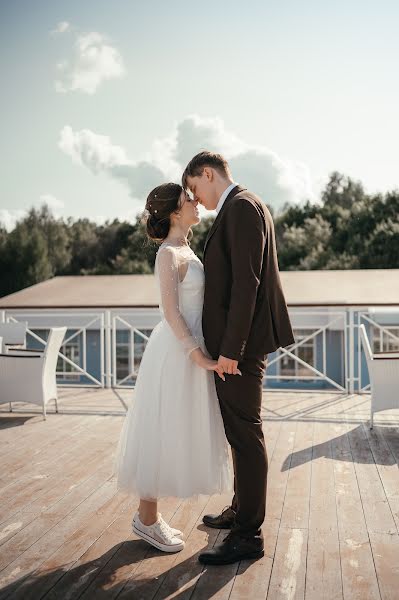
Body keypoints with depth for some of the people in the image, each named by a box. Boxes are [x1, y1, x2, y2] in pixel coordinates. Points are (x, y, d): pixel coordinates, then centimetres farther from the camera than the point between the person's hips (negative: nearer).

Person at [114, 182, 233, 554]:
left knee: (175, 434, 14)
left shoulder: (185, 250, 14)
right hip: (175, 353, -9)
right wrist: (198, 355, -21)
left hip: (189, 349, 9)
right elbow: (170, 311, -20)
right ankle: (147, 518, 15)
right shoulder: (168, 254, -14)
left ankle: (149, 514, 25)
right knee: (162, 433, 1)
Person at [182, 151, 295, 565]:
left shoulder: (241, 207, -13)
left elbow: (246, 283, -22)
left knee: (245, 434, -3)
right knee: (240, 431, 19)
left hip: (241, 343, -10)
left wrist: (230, 348, -22)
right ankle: (242, 508, 34)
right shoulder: (238, 209, 18)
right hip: (236, 341, 10)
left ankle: (248, 535, 8)